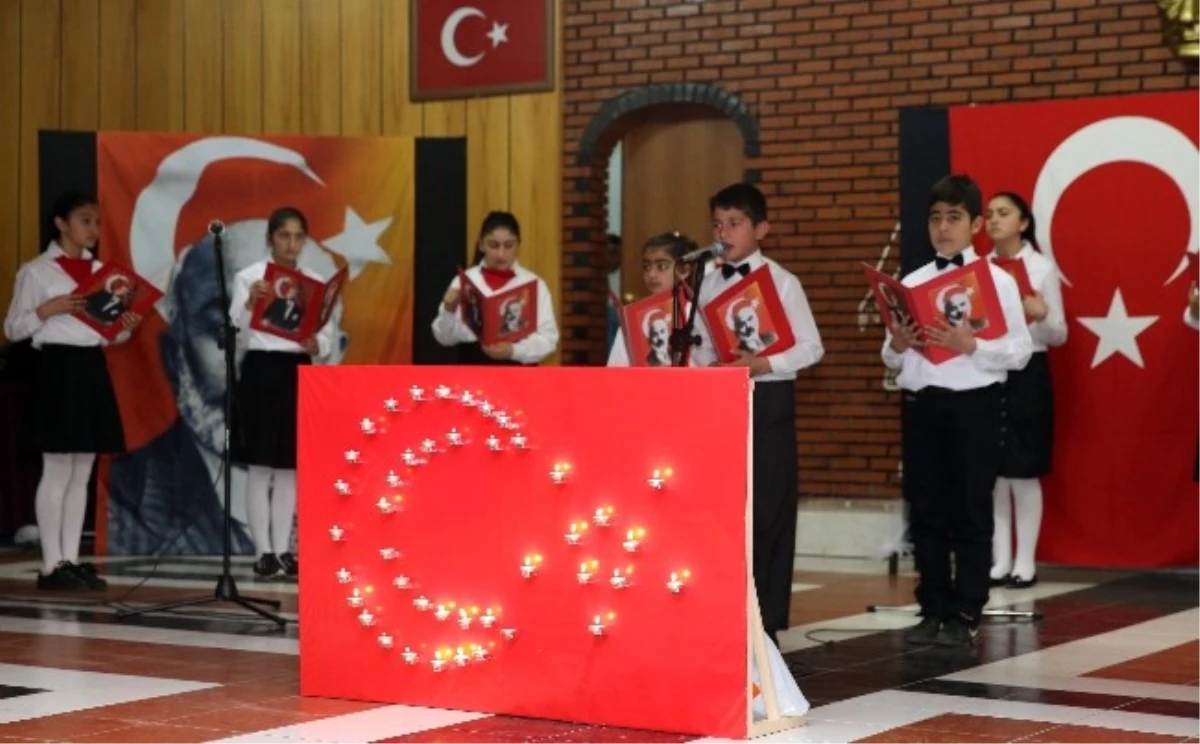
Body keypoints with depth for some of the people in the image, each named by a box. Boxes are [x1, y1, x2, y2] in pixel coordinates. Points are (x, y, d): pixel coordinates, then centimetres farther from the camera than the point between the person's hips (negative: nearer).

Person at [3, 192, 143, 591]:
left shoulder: (102, 271, 14)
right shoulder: (37, 271, -3)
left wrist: (126, 327, -4)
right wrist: (47, 309, -18)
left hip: (93, 368, 6)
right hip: (59, 367, -6)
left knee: (82, 473, 7)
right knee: (57, 471, -6)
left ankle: (71, 560, 12)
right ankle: (52, 565, -1)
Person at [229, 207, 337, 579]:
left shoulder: (316, 283, 8)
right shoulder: (248, 277, -2)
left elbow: (328, 341, 6)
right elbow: (236, 334, -9)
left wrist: (315, 343, -16)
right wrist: (250, 303, -26)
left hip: (298, 374, 3)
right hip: (261, 372, -3)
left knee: (290, 468, 7)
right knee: (260, 468, -1)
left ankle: (283, 551, 12)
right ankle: (264, 552, 4)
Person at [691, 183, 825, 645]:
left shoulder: (781, 281, -4)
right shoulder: (710, 284, 9)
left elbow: (811, 347, -7)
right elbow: (703, 344, 13)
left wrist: (764, 363, -20)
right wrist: (705, 369, -7)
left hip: (768, 399, -4)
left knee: (767, 507, -2)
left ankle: (765, 618, 7)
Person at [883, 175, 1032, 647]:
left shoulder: (997, 280, 0)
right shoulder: (911, 283, 11)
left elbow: (1020, 352, -7)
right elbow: (893, 361, 13)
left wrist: (971, 346, -19)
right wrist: (896, 345, -9)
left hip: (973, 404, -4)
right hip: (920, 404, 4)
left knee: (971, 511, 1)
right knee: (925, 512, 8)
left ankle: (965, 615, 9)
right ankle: (933, 611, 17)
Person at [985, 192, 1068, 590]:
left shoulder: (1042, 267, -2)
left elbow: (1058, 336, -3)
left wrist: (1042, 315, -22)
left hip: (1026, 374, -4)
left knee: (1023, 472, -1)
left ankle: (1025, 562, 6)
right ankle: (999, 560, 13)